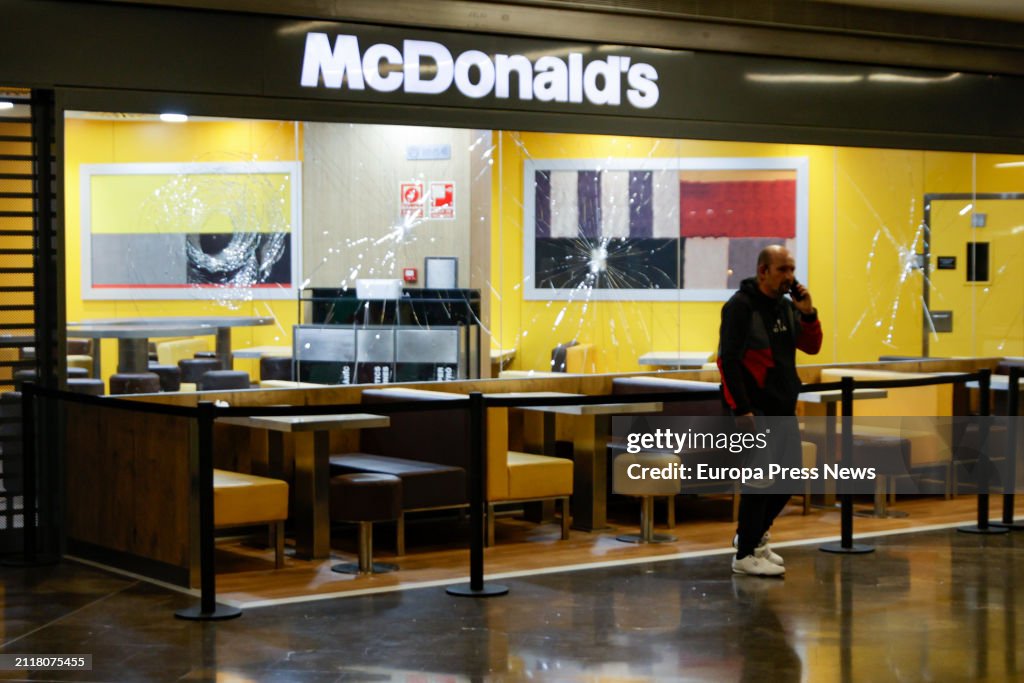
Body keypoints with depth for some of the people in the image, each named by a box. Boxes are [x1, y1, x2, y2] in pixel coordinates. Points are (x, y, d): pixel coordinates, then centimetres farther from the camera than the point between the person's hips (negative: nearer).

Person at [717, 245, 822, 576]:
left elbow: (812, 347, 14)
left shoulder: (786, 306, 11)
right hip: (756, 410, -8)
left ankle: (753, 535, 29)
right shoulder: (740, 306, -12)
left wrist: (808, 313, -4)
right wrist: (741, 410, -21)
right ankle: (746, 554, 3)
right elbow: (728, 360, -16)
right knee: (760, 481, -7)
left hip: (784, 408, 8)